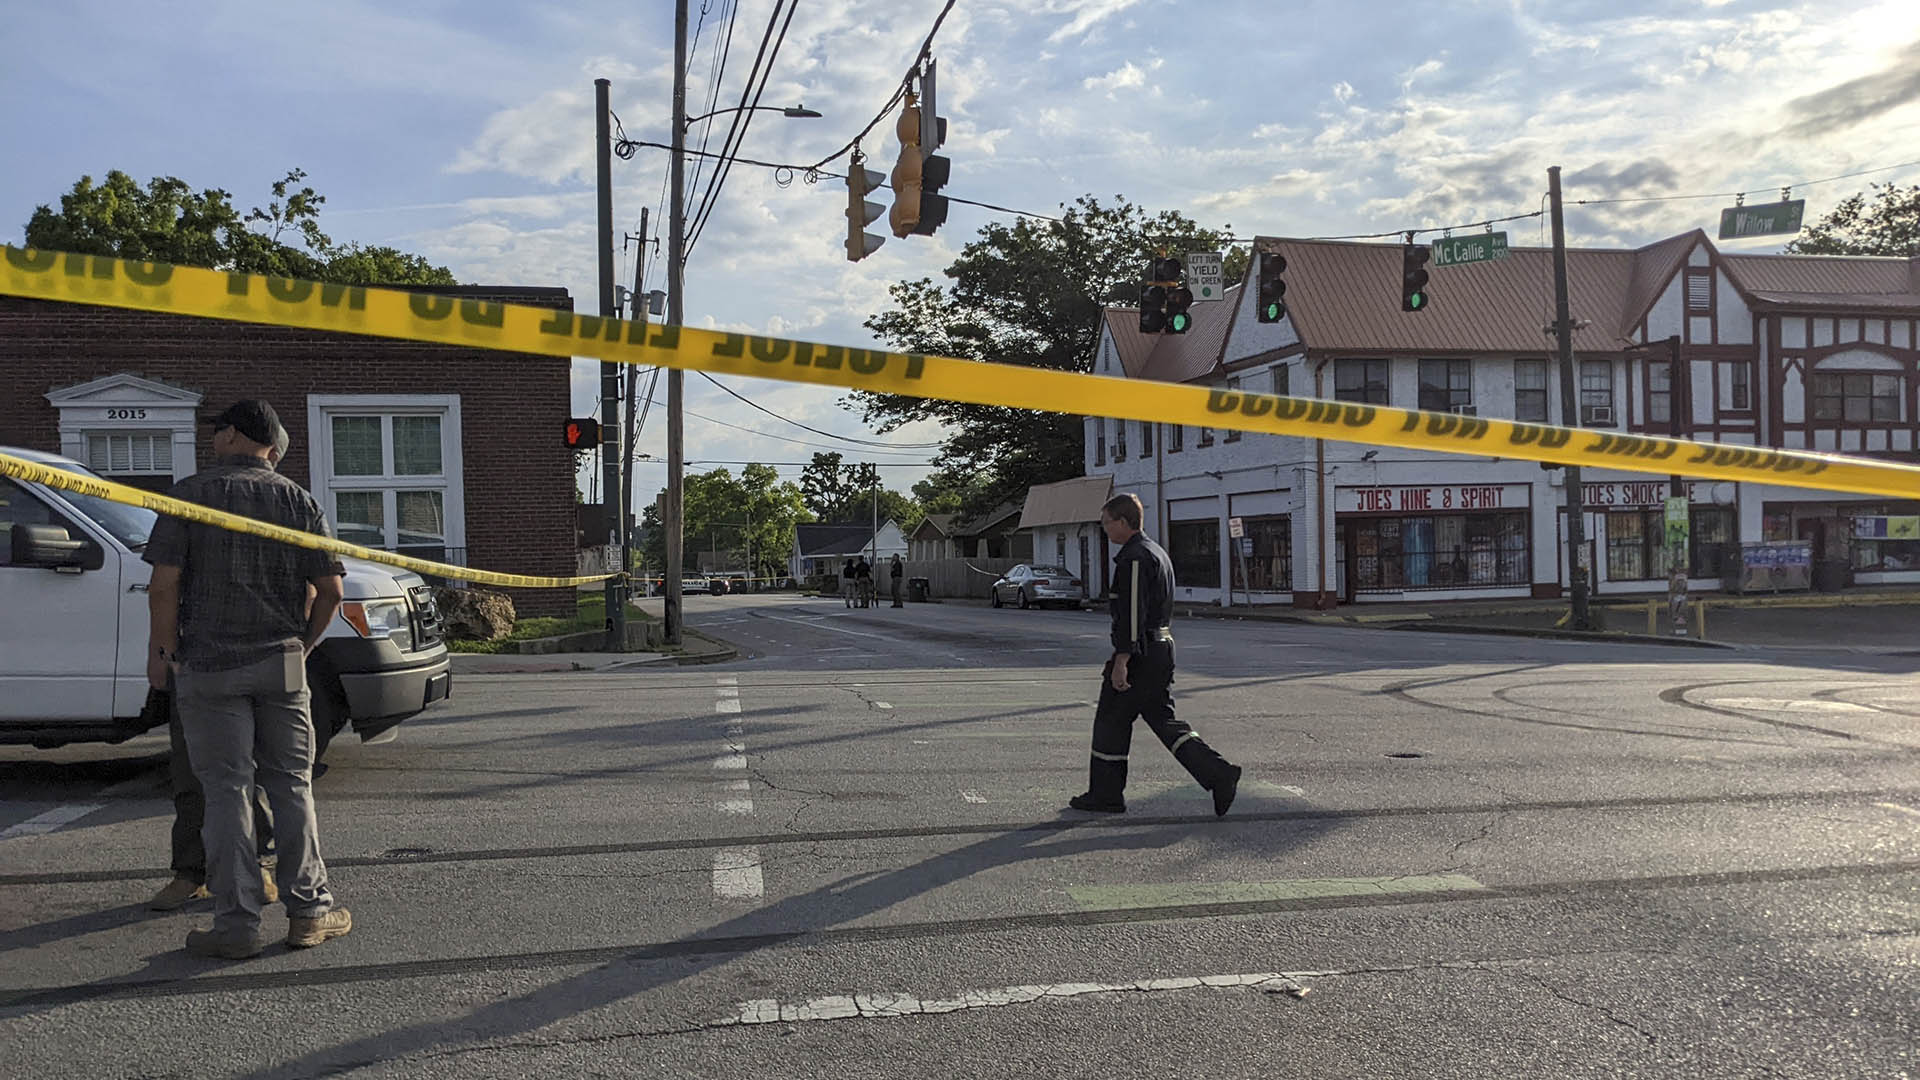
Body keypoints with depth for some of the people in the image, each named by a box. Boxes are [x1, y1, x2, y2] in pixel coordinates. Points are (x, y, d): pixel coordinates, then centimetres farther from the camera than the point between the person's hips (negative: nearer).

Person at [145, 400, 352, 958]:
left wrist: (163, 650, 2)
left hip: (208, 666, -2)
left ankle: (237, 922, 5)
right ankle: (309, 910, 13)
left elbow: (164, 584, -9)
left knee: (225, 792, 2)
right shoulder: (298, 500, 5)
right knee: (291, 787, 9)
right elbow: (330, 591, 2)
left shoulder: (190, 493, -3)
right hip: (281, 665, 2)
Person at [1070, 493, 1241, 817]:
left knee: (1111, 722, 2)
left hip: (1139, 653, -10)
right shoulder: (1157, 552, 18)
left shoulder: (1135, 558, -15)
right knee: (1164, 720, 10)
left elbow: (1132, 613, -22)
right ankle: (1220, 775, 1)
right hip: (1163, 647, 10)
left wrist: (1121, 661, -24)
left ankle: (1105, 796, 11)